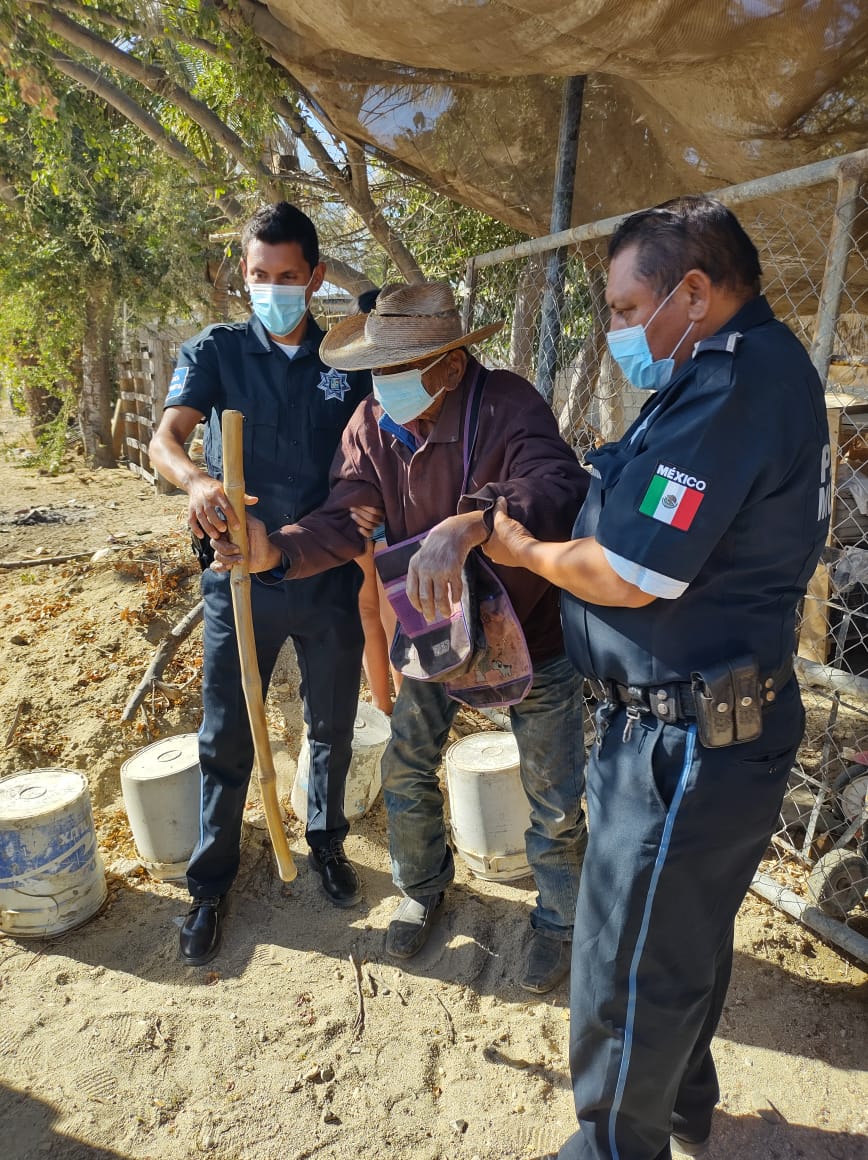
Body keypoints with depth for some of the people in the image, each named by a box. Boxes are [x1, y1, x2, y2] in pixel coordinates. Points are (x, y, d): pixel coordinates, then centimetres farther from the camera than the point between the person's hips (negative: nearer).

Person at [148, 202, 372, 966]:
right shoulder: (216, 351, 0)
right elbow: (165, 436, -14)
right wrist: (196, 480, -38)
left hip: (331, 578, 2)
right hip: (242, 577, -1)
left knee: (333, 728, 16)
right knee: (226, 738, 8)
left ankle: (326, 842, 41)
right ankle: (211, 883, 28)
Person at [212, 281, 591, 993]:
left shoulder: (507, 407, -27)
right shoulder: (371, 424, -10)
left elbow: (562, 490, -43)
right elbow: (344, 522, -15)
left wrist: (468, 525, -61)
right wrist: (277, 550, -35)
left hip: (530, 633, -4)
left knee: (555, 800, 10)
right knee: (407, 772, 17)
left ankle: (558, 920, 39)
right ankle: (424, 888, 46)